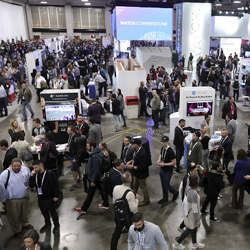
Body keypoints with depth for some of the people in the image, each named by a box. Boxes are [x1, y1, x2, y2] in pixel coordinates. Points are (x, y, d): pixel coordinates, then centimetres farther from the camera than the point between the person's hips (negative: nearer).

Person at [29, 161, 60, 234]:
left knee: (53, 212, 9)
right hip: (40, 198, 6)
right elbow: (31, 186, -1)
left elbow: (56, 185, -14)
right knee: (44, 212, 20)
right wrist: (31, 176, -13)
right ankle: (48, 225, 41)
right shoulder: (35, 175, 1)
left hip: (49, 198, -6)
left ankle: (56, 226, 28)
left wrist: (56, 196, -14)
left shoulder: (50, 174, -17)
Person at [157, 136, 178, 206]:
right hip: (162, 169, 8)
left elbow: (174, 162, -20)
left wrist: (164, 164, -23)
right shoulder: (162, 148, -2)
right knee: (163, 184, 19)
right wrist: (159, 160, -2)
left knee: (166, 185, 5)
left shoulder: (170, 151, -24)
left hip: (168, 171, -8)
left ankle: (165, 199, 28)